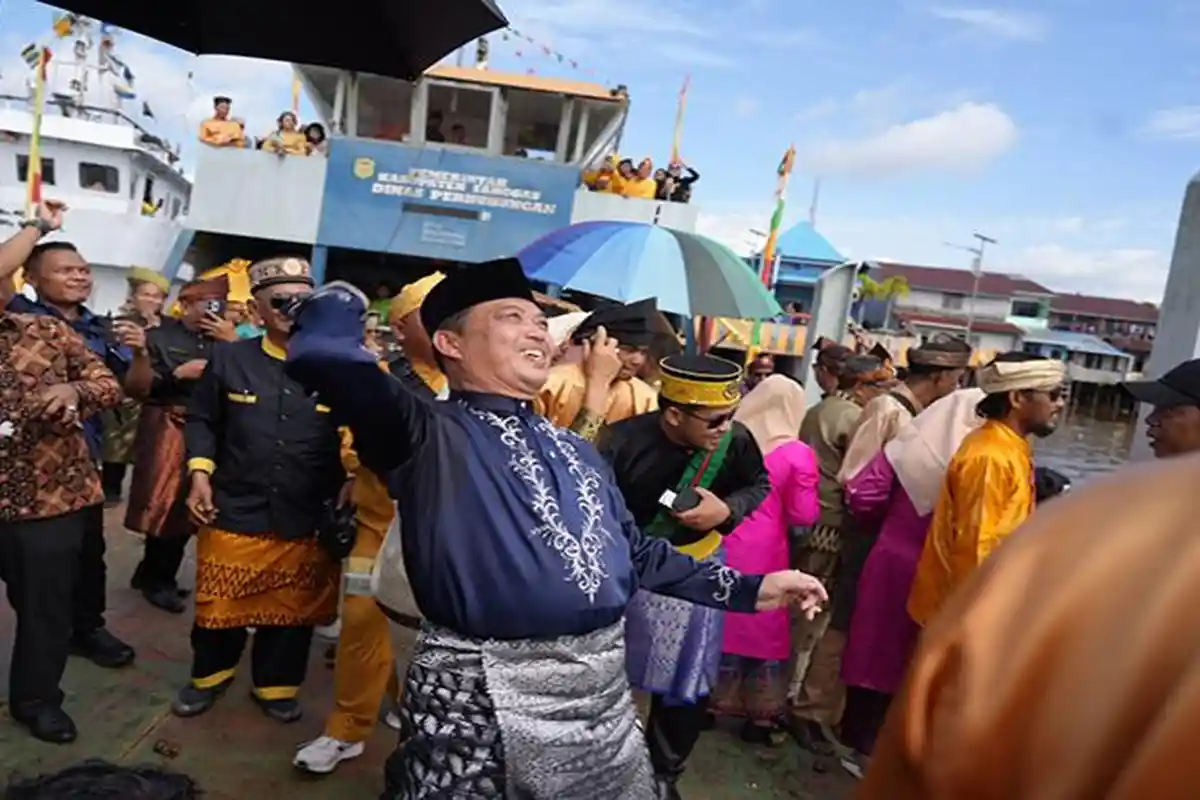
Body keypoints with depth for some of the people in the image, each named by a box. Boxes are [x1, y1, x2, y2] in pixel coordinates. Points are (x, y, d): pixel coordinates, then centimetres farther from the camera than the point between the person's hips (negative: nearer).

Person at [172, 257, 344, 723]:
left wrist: (346, 491, -7)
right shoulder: (228, 358, 2)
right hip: (235, 510, 1)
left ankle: (275, 685, 37)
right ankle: (209, 676, 43)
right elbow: (201, 421, 8)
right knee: (220, 603, 15)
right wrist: (200, 473, -2)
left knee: (292, 610, 14)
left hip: (307, 517, 0)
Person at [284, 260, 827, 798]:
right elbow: (322, 351, -24)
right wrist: (342, 303, -2)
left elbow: (633, 551, 20)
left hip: (603, 688, 7)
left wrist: (750, 589, 16)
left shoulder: (576, 452, 16)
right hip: (484, 698, -6)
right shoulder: (430, 434, -7)